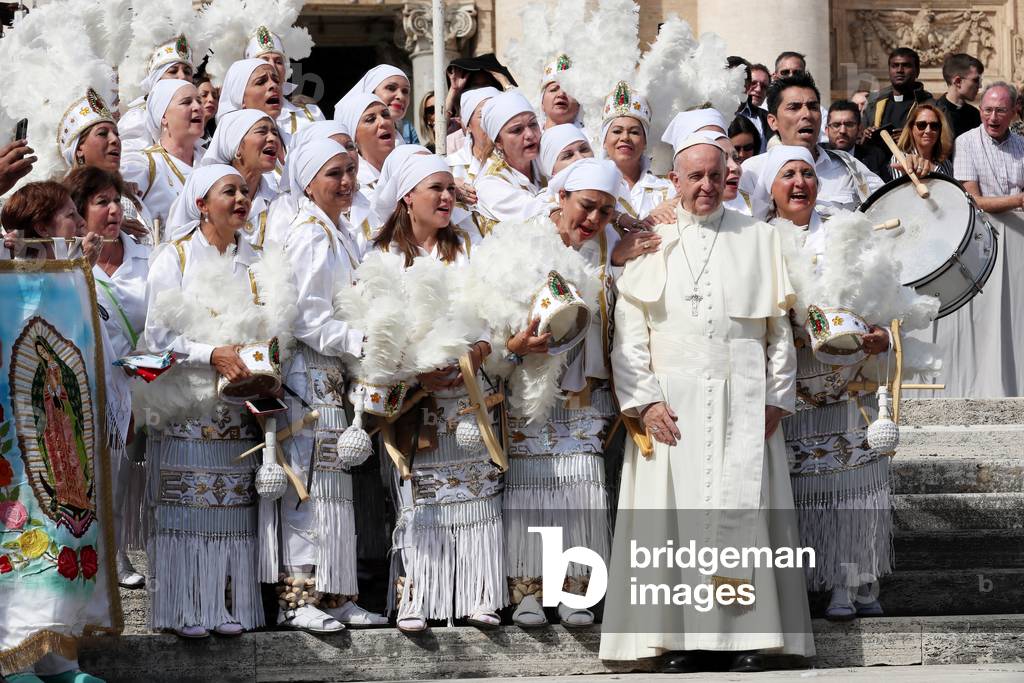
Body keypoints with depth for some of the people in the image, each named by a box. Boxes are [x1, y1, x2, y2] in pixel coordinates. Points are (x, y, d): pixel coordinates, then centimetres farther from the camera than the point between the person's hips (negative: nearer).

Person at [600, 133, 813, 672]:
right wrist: (644, 400, -8)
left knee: (744, 508, -3)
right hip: (672, 402, 0)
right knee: (674, 511, -4)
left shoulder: (758, 238, 11)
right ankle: (679, 637, -1)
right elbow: (629, 329, 2)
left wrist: (776, 398, 0)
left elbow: (780, 325, 9)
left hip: (744, 404, 1)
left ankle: (746, 632, 0)